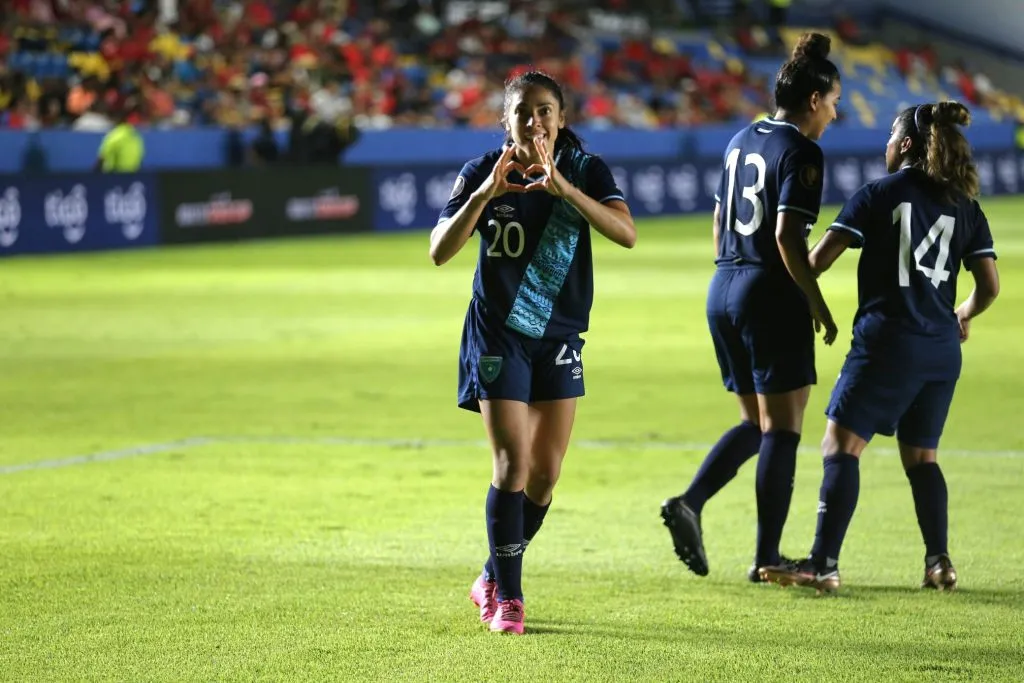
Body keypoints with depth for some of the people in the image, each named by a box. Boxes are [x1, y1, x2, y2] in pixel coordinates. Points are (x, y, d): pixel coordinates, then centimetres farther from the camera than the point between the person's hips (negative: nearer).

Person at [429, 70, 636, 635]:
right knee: (513, 464, -12)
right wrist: (484, 193, -28)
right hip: (498, 335, -3)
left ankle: (494, 580, 25)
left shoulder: (585, 170, -6)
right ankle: (507, 597, -3)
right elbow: (440, 251, -16)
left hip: (559, 337, 3)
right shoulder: (483, 172, -7)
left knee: (546, 471, 6)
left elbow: (626, 233, -23)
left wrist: (561, 186, -34)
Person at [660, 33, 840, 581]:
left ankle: (690, 503, -1)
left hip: (723, 292, 8)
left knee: (756, 422, 17)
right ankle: (766, 558, 0)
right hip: (772, 297, -8)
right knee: (782, 427, -1)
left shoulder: (742, 142, 12)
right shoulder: (801, 153, -12)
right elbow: (787, 236, -20)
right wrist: (818, 305, -13)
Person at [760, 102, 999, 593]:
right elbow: (989, 285, 7)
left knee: (841, 446, -5)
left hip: (888, 340, -5)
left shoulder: (878, 194, -2)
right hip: (942, 349, 5)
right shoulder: (965, 207, 10)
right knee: (921, 456, 17)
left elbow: (820, 258, -7)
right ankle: (939, 562, 8)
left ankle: (823, 564, -13)